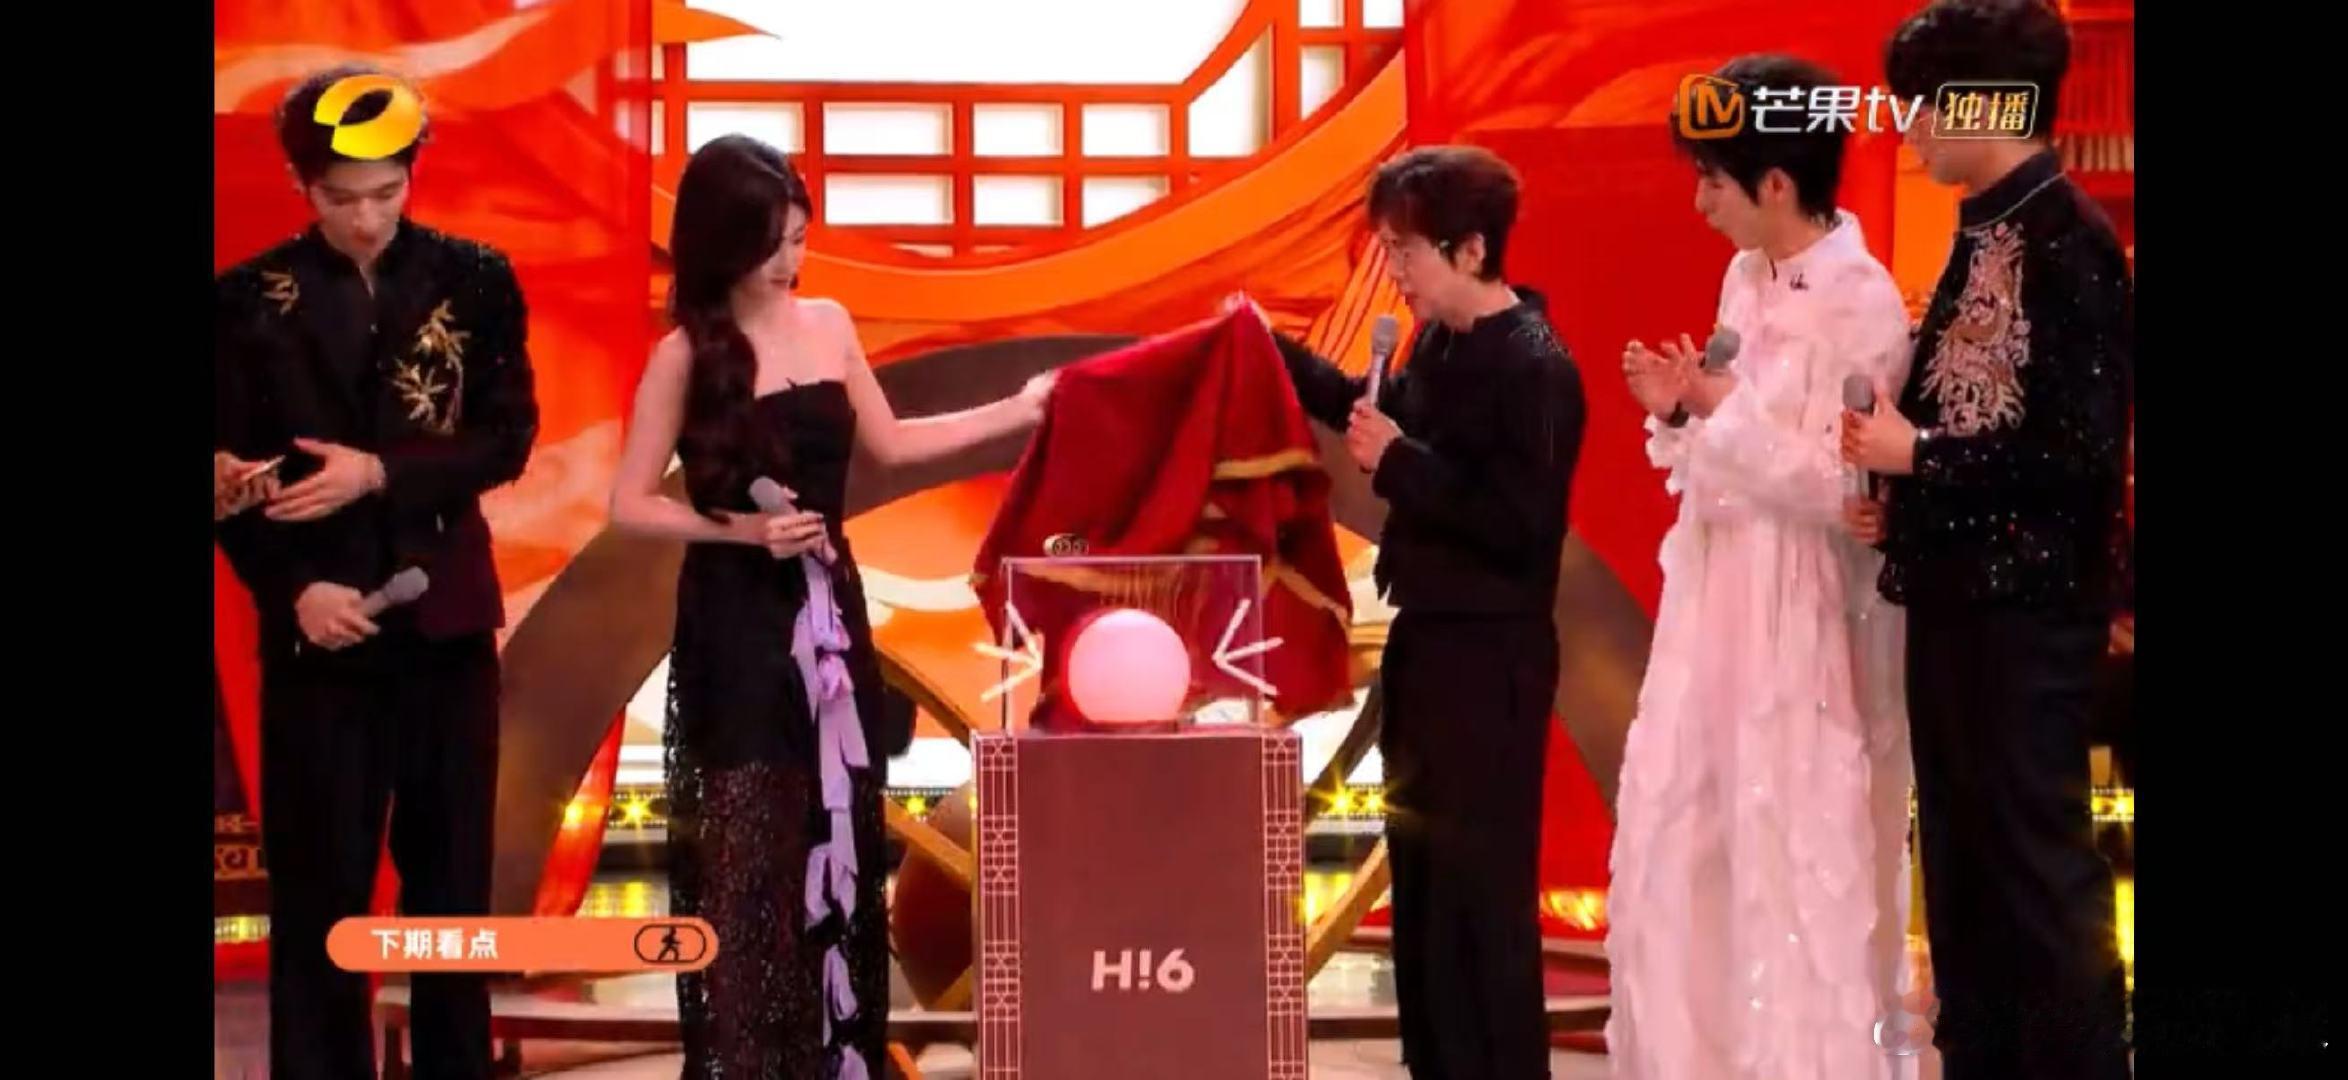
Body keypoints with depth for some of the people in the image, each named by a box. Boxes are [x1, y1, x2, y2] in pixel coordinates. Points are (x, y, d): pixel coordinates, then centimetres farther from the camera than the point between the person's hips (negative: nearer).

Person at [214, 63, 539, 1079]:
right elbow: (231, 472, -1)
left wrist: (381, 474, -17)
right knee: (318, 886, 2)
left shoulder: (474, 279, 1)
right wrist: (292, 588, -15)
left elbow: (507, 437, -3)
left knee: (453, 874, 10)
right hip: (320, 624, -1)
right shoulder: (249, 298, -1)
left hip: (447, 616, 1)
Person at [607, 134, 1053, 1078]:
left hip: (828, 613, 5)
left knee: (837, 836, 8)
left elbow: (888, 443, 18)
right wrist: (742, 528, -19)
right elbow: (628, 503, -8)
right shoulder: (685, 355, -9)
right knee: (747, 851, -3)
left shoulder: (829, 326, 6)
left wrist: (1018, 411, 16)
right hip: (735, 626, -5)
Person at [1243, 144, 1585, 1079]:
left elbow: (1520, 523, -25)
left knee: (1480, 885, -5)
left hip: (1490, 658, -10)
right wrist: (1281, 357, 17)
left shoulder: (1535, 367, -19)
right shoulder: (1441, 344, 7)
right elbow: (1386, 412, 27)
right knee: (1420, 873, 17)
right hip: (1426, 641, 10)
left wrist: (1398, 464, -22)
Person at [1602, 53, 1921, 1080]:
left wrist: (1725, 409, -17)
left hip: (1800, 619, -8)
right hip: (1715, 601, 8)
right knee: (1678, 839, 11)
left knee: (1794, 856, 0)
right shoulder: (1748, 278, 9)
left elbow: (1840, 487, -19)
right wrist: (1681, 410, -2)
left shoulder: (1861, 305, -16)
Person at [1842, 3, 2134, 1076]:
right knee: (1962, 862, 14)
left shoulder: (2065, 238, -15)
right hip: (1958, 592, 9)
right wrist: (1904, 505, 3)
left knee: (2040, 860, -3)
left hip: (2029, 604, -9)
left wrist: (1919, 454, -14)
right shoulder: (1984, 234, 12)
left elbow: (2083, 442, -21)